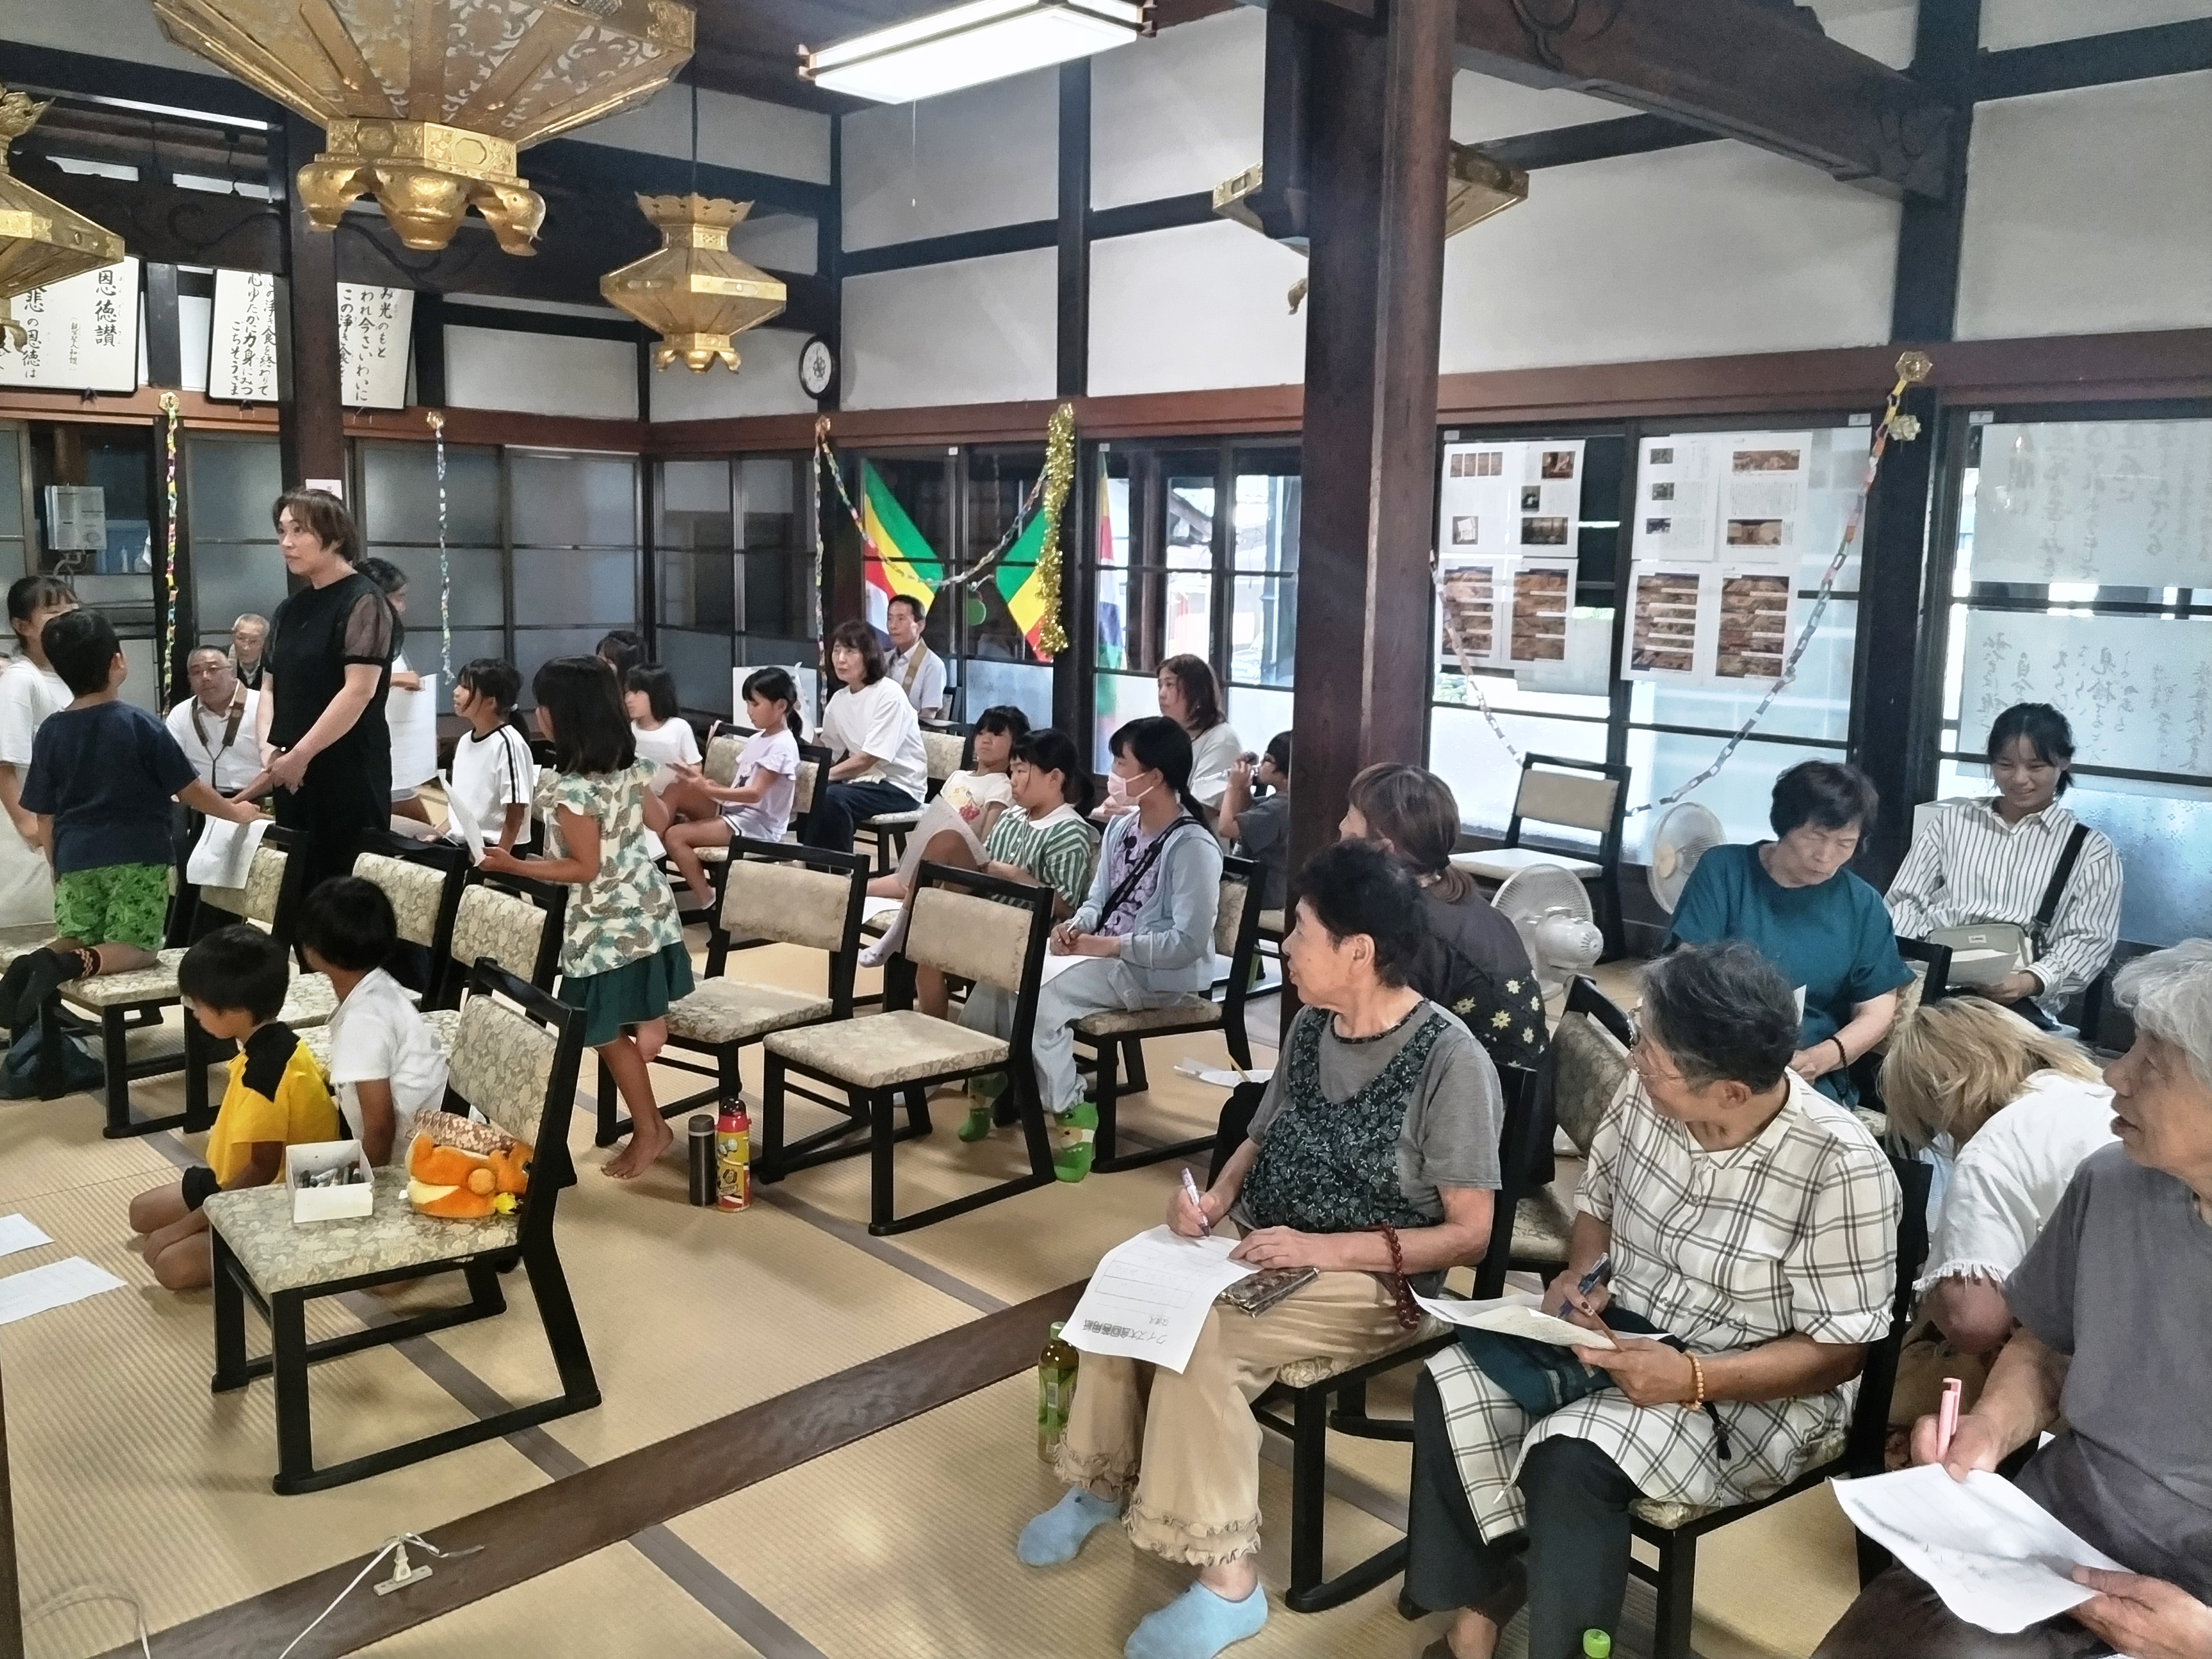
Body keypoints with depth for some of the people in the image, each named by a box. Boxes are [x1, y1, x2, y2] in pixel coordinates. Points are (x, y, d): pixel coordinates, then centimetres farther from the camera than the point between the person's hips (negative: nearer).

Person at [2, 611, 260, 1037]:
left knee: (75, 939, 19)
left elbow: (45, 816, 6)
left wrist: (57, 869, 19)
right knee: (136, 947, 3)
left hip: (75, 858, 4)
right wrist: (236, 812, 13)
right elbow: (189, 791, -3)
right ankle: (72, 965, -26)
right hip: (138, 856, -4)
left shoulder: (50, 732, 1)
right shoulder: (140, 724, -9)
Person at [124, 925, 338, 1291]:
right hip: (241, 1183, 11)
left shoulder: (266, 1070, -29)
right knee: (142, 1213, 20)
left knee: (171, 1264, -24)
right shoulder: (274, 1044, -1)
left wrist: (186, 1226, -21)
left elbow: (262, 1169, -27)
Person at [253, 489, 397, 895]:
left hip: (349, 776, -7)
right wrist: (269, 747, 0)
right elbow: (270, 686, 18)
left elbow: (359, 691, -17)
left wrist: (300, 755, -15)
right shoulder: (290, 609, 15)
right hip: (292, 777, 7)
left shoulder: (362, 602, -8)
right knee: (301, 882, 9)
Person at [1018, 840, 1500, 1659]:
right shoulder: (1311, 1025, 2)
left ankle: (1227, 1578, -15)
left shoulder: (1450, 1060, -19)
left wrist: (1327, 1249, -23)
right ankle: (1103, 1483, 5)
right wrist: (1214, 1199, -6)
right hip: (1263, 1243, 7)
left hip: (1373, 1279, -6)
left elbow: (1473, 1233, -16)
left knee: (1200, 1340, -28)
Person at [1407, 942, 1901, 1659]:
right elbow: (1600, 1195, 10)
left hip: (1748, 1397, -6)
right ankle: (1485, 1596, 3)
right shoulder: (1649, 1096, -9)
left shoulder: (1840, 1169, -26)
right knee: (1451, 1387, -12)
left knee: (1570, 1461, -30)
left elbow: (1841, 1351, -18)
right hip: (1620, 1333, 6)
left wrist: (1694, 1380, -30)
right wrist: (1581, 1275, -11)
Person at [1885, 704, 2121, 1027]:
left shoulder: (2091, 849, 15)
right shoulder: (1950, 820, 21)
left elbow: (2089, 940, 4)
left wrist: (2031, 981, -17)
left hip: (2017, 1001, -1)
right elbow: (1905, 901, 15)